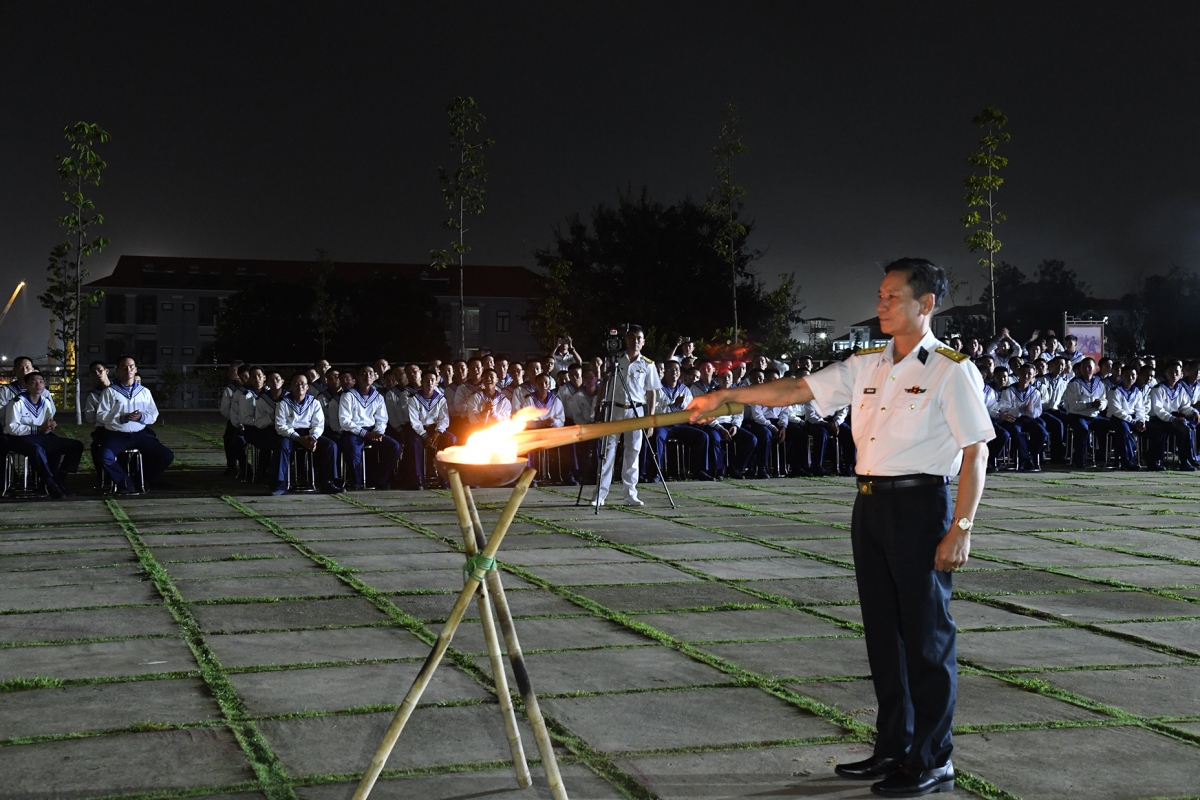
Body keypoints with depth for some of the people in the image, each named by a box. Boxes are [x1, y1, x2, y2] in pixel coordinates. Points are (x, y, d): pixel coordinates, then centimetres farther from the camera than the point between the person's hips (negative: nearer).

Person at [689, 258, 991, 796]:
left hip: (921, 505, -7)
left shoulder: (951, 371, -8)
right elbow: (793, 392, 10)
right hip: (870, 504, 7)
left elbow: (976, 451, -10)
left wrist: (961, 528, -16)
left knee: (926, 634, -1)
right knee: (882, 629, 13)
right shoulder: (865, 366, 11)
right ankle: (893, 747, 25)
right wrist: (725, 397, 1)